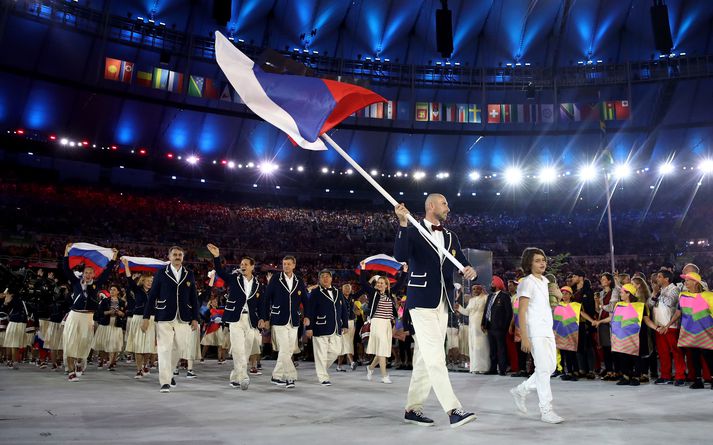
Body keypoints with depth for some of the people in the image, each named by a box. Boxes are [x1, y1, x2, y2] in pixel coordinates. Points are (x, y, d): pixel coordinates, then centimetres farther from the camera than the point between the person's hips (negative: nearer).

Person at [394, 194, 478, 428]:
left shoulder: (451, 237, 17)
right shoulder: (413, 232, -3)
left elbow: (463, 264, 12)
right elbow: (400, 256, -19)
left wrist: (470, 271, -11)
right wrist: (403, 224, -27)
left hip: (443, 304, 7)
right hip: (422, 302, -7)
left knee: (425, 358, 10)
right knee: (435, 357, -11)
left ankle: (413, 408, 18)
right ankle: (453, 410, -10)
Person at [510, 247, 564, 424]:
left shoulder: (544, 281, 15)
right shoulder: (527, 283, -10)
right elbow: (522, 312, -14)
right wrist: (524, 338, -19)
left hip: (547, 330, 8)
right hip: (535, 332, -8)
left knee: (551, 367, 10)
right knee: (543, 369, -7)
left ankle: (521, 390, 24)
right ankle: (546, 411, 0)